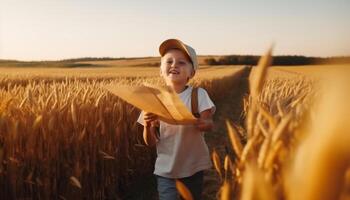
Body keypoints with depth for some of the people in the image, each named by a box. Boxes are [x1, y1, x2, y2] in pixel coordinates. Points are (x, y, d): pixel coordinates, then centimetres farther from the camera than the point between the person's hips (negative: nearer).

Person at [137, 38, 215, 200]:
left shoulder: (199, 95, -8)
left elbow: (209, 124, -18)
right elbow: (151, 142, -5)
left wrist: (204, 123, -41)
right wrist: (147, 125, -25)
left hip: (194, 167, 0)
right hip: (166, 170, 0)